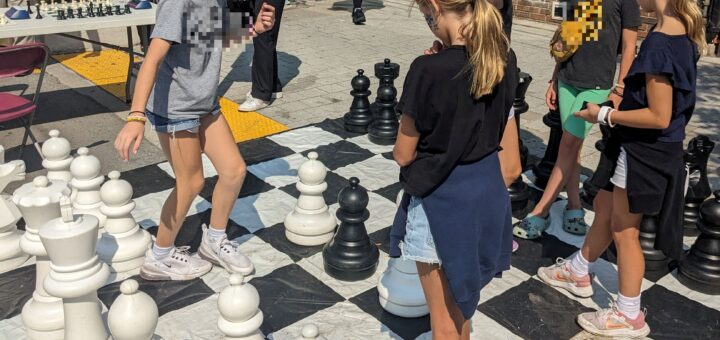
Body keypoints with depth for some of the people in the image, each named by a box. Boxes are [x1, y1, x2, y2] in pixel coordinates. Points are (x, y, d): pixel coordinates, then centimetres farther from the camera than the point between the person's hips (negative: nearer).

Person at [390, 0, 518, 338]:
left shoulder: (429, 70, -23)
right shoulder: (504, 60, -3)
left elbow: (403, 155, -14)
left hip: (441, 196, -7)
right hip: (488, 186, 7)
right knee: (461, 297, 29)